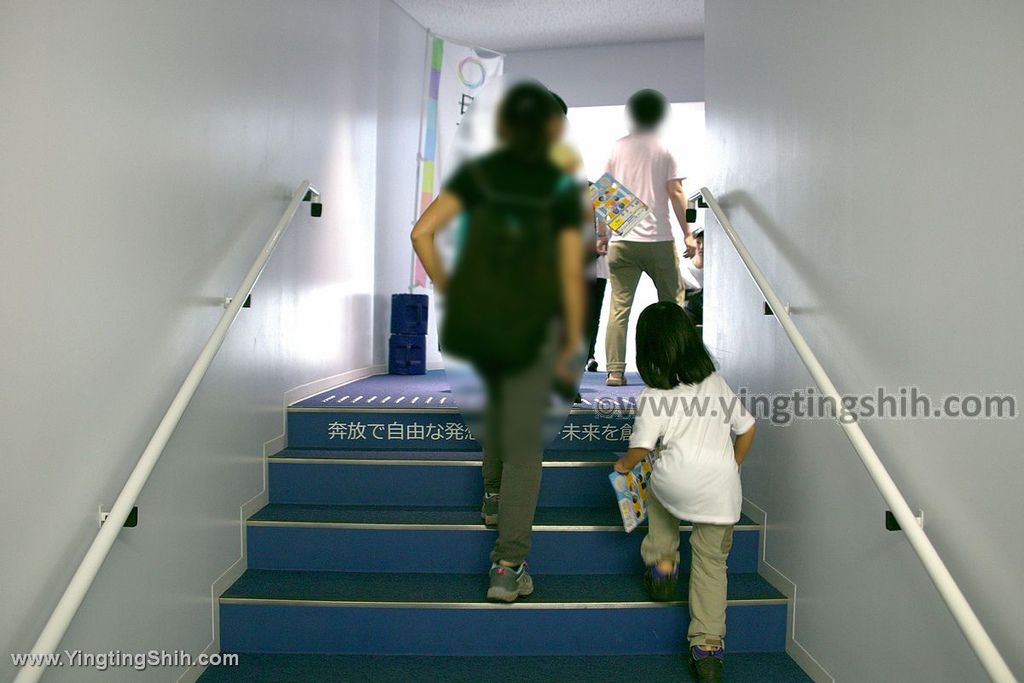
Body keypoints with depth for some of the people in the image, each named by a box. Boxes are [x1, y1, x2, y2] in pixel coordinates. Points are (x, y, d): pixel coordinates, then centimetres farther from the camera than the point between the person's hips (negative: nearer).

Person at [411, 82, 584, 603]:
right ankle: (508, 566, -1)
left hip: (473, 320, 3)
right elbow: (572, 273, -7)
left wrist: (448, 291, 3)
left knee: (498, 396, 33)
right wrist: (573, 342, 3)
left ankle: (494, 495, 42)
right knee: (523, 442, 4)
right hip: (531, 326, -3)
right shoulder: (562, 188, -2)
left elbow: (422, 233, -8)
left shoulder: (476, 174, 2)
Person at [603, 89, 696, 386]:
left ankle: (615, 371, 0)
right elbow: (676, 192, -4)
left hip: (621, 240, 2)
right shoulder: (664, 150, 1)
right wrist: (687, 233, -1)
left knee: (619, 307, 2)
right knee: (672, 301, 12)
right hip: (658, 239, -2)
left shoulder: (618, 148, 9)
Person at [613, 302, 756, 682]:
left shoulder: (653, 396, 1)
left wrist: (624, 465, 19)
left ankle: (662, 565, 31)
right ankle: (708, 646, 11)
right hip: (722, 486, 3)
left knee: (660, 488, 34)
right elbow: (746, 428, 16)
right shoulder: (717, 382, 14)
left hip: (676, 481, -3)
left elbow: (640, 448, -3)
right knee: (712, 560, 15)